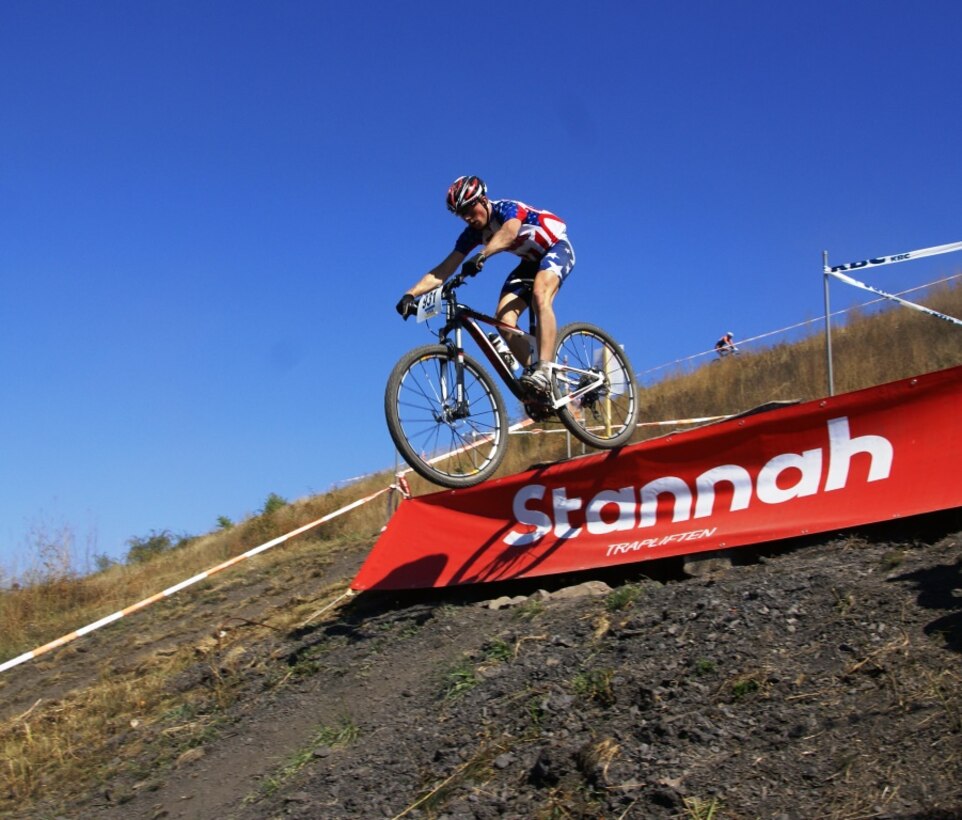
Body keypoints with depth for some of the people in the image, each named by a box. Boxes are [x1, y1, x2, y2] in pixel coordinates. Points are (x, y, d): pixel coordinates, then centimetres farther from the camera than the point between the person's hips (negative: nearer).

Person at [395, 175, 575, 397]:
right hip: (531, 261, 7)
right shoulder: (473, 233, -10)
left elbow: (510, 231, -52)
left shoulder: (507, 208, -27)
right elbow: (443, 270, -16)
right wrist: (411, 294, -30)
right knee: (504, 318, -14)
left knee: (540, 296, -36)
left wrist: (481, 255, -69)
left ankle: (544, 370, -43)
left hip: (556, 248, -7)